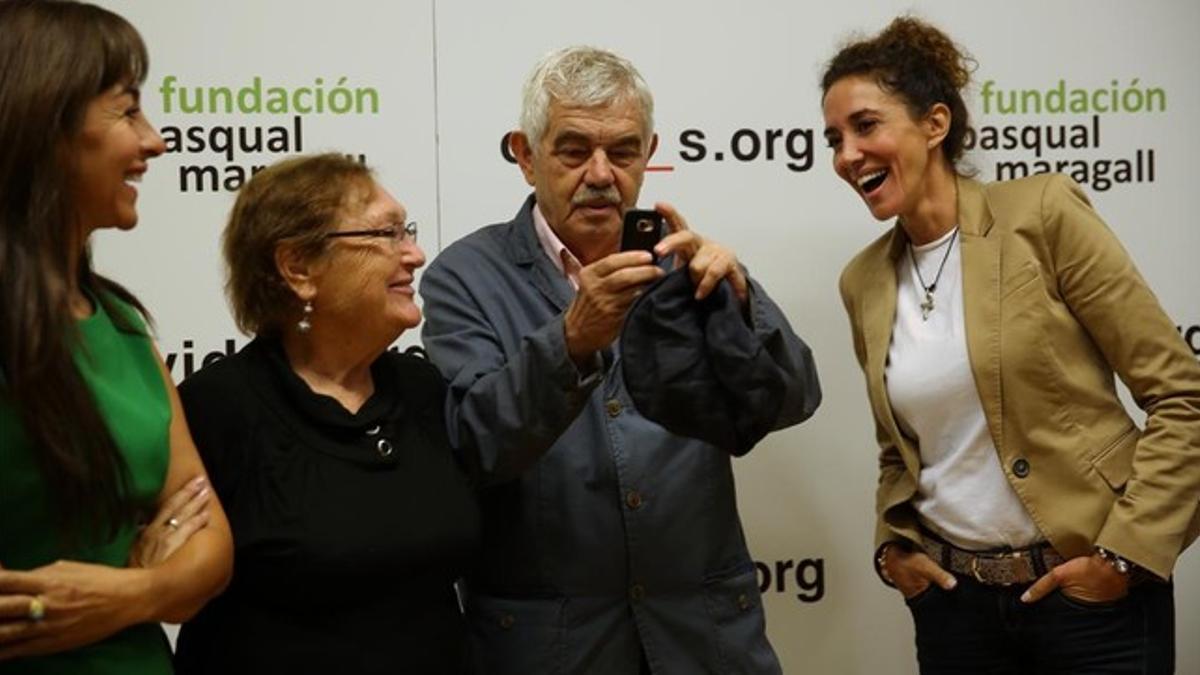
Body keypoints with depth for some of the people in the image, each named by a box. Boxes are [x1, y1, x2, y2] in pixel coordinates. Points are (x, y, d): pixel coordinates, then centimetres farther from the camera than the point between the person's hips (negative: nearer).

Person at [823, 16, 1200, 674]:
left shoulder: (1044, 213, -10)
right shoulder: (863, 281, 5)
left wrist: (1125, 551, -14)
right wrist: (891, 543, 2)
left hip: (1087, 593, -4)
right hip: (953, 600, 5)